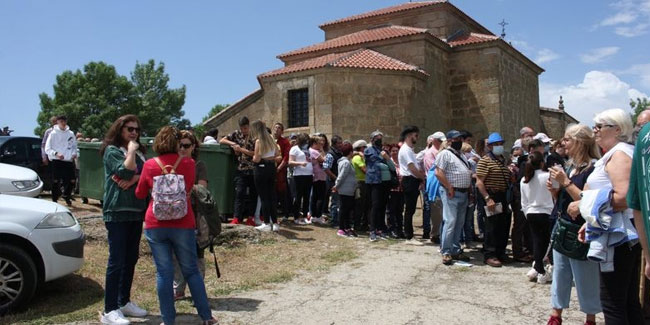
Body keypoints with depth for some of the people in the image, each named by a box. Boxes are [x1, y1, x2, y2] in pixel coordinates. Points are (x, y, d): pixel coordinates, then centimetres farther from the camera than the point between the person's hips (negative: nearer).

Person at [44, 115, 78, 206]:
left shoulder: (71, 134, 10)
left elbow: (74, 146, 19)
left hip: (69, 161, 3)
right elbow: (47, 149, -2)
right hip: (57, 161, -3)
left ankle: (67, 196, 27)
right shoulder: (53, 133, -1)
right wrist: (56, 154, -19)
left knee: (72, 181, 3)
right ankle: (54, 200, 9)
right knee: (56, 181, -2)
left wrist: (74, 153, -1)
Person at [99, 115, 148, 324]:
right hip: (117, 212, -7)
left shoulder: (139, 151, 16)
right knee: (117, 261, -7)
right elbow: (126, 171, -20)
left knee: (131, 259, 12)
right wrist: (131, 151, -10)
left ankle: (124, 302, 24)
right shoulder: (112, 151, -4)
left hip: (136, 211, 7)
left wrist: (134, 179, -15)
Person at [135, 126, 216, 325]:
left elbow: (140, 194, 10)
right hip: (182, 224, 0)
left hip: (155, 224, 0)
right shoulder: (188, 163, -3)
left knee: (163, 273, 7)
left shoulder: (149, 165, -1)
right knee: (191, 271, 9)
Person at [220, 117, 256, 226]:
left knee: (253, 194, 4)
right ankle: (237, 217, -6)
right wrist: (233, 144, -9)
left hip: (253, 169, 0)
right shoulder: (236, 134, 7)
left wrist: (241, 150, -10)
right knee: (240, 193, -7)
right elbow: (221, 141, 6)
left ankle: (250, 217, 15)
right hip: (241, 169, 0)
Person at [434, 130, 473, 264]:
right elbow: (438, 173, -16)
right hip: (451, 193, -9)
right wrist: (449, 188, -17)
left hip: (463, 193, 9)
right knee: (450, 222, -11)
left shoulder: (462, 156, 22)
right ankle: (445, 252, -7)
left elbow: (468, 173, 26)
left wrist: (469, 188, 13)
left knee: (459, 223, 11)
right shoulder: (445, 154, -7)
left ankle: (455, 250, 20)